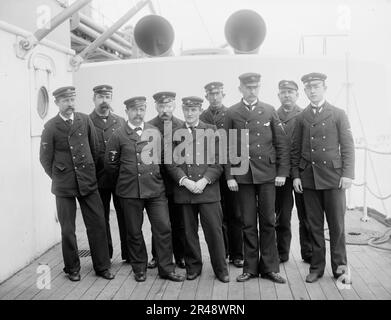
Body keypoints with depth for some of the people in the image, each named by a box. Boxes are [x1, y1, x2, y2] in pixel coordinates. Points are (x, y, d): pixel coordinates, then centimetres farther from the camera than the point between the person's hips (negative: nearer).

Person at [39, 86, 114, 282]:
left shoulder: (85, 120, 2)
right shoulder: (51, 127, -5)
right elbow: (45, 158, 3)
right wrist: (57, 177, 8)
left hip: (88, 182, 2)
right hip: (64, 186, -2)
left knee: (97, 224, 4)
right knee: (67, 230, 6)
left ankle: (102, 266, 19)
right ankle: (72, 269, 25)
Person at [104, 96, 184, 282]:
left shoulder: (155, 132, 8)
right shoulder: (118, 135, 0)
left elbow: (162, 157, 16)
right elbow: (110, 164, 3)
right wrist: (125, 179, 10)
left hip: (155, 189, 2)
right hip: (129, 191, -2)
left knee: (163, 228, 0)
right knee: (134, 232, 7)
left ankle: (166, 268, 12)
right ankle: (139, 268, 24)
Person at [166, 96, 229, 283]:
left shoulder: (211, 131, 7)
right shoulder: (174, 133, 9)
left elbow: (219, 161, 2)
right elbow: (170, 162, 4)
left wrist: (204, 180, -10)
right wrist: (185, 181, -10)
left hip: (208, 189, -1)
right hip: (183, 190, 1)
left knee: (214, 230, 0)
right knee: (188, 231, 7)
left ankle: (220, 269, 14)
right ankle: (193, 267, 23)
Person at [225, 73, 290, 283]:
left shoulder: (269, 111, 7)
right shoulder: (232, 113, 4)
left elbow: (282, 143, 6)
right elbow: (227, 147, 2)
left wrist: (282, 172, -1)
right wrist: (229, 176, -4)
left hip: (267, 174, 1)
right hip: (243, 175, -1)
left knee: (268, 222, 6)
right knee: (248, 223, 6)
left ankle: (269, 267, 18)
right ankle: (250, 268, 18)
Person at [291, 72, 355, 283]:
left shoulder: (338, 114, 4)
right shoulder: (301, 118, 9)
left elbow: (347, 146, 1)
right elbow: (295, 149, 10)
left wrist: (347, 173, -7)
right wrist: (295, 175, 3)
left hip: (333, 176, -2)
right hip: (308, 177, 2)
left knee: (336, 224, 3)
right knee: (314, 224, 7)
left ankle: (339, 266, 17)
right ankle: (317, 266, 18)